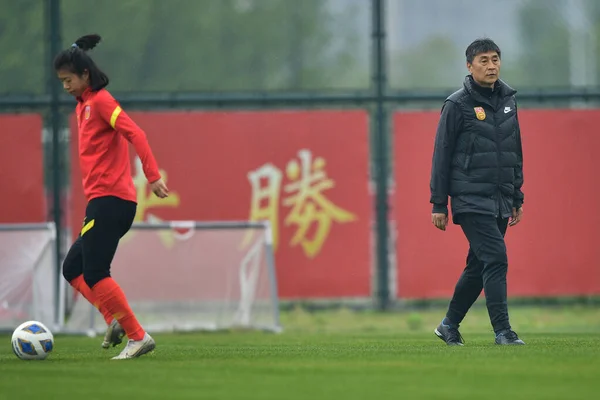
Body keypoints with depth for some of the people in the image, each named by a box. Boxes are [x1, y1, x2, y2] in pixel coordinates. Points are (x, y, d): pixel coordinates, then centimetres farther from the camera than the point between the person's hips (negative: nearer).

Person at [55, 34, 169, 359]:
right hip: (102, 201, 10)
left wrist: (153, 177, -26)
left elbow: (135, 134, -18)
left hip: (109, 200, -10)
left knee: (94, 274, -12)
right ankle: (116, 321, 2)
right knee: (73, 269, 11)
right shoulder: (83, 106, 19)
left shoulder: (101, 101, -9)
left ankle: (138, 337, -11)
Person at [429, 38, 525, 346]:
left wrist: (517, 198, 18)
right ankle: (502, 330, -15)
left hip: (501, 202, 6)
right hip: (471, 201, -6)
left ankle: (450, 324, 25)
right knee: (496, 258, -16)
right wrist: (438, 204, -7)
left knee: (478, 266, 11)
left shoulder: (508, 100, 12)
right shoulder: (458, 104, -6)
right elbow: (442, 156, -4)